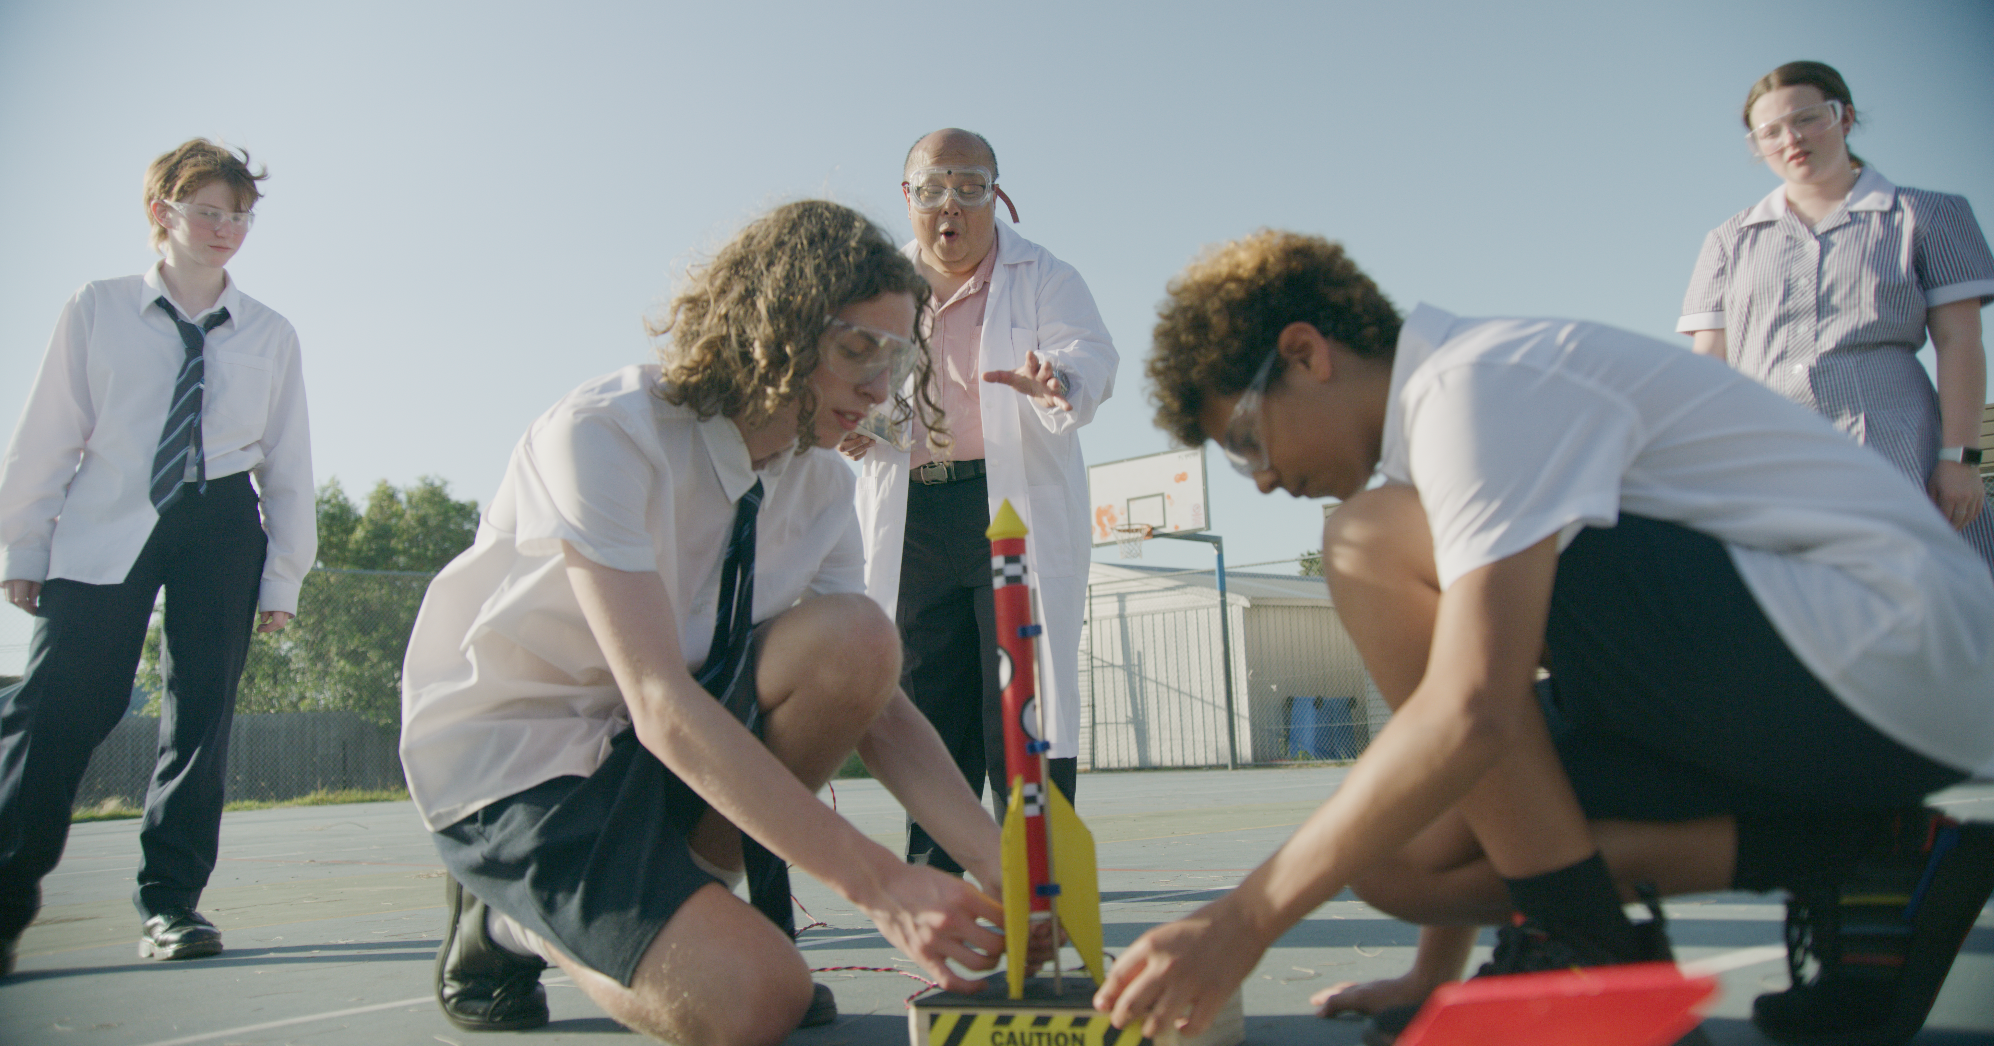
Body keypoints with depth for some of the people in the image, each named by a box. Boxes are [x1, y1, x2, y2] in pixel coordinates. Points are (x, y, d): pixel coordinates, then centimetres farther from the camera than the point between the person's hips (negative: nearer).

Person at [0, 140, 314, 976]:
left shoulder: (270, 335, 6)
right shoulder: (96, 311, 3)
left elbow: (289, 463, 7)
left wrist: (283, 573, 4)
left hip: (219, 522, 2)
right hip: (100, 530, -1)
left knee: (202, 707, 1)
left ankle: (171, 901, 11)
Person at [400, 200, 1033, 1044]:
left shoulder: (820, 481, -4)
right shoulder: (603, 436, -24)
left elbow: (870, 693, -8)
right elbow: (662, 707, -32)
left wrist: (1002, 869, -22)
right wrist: (877, 882, -36)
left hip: (651, 749, 6)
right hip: (511, 760, -6)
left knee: (854, 636, -21)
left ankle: (680, 886, -5)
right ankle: (513, 917, 3)